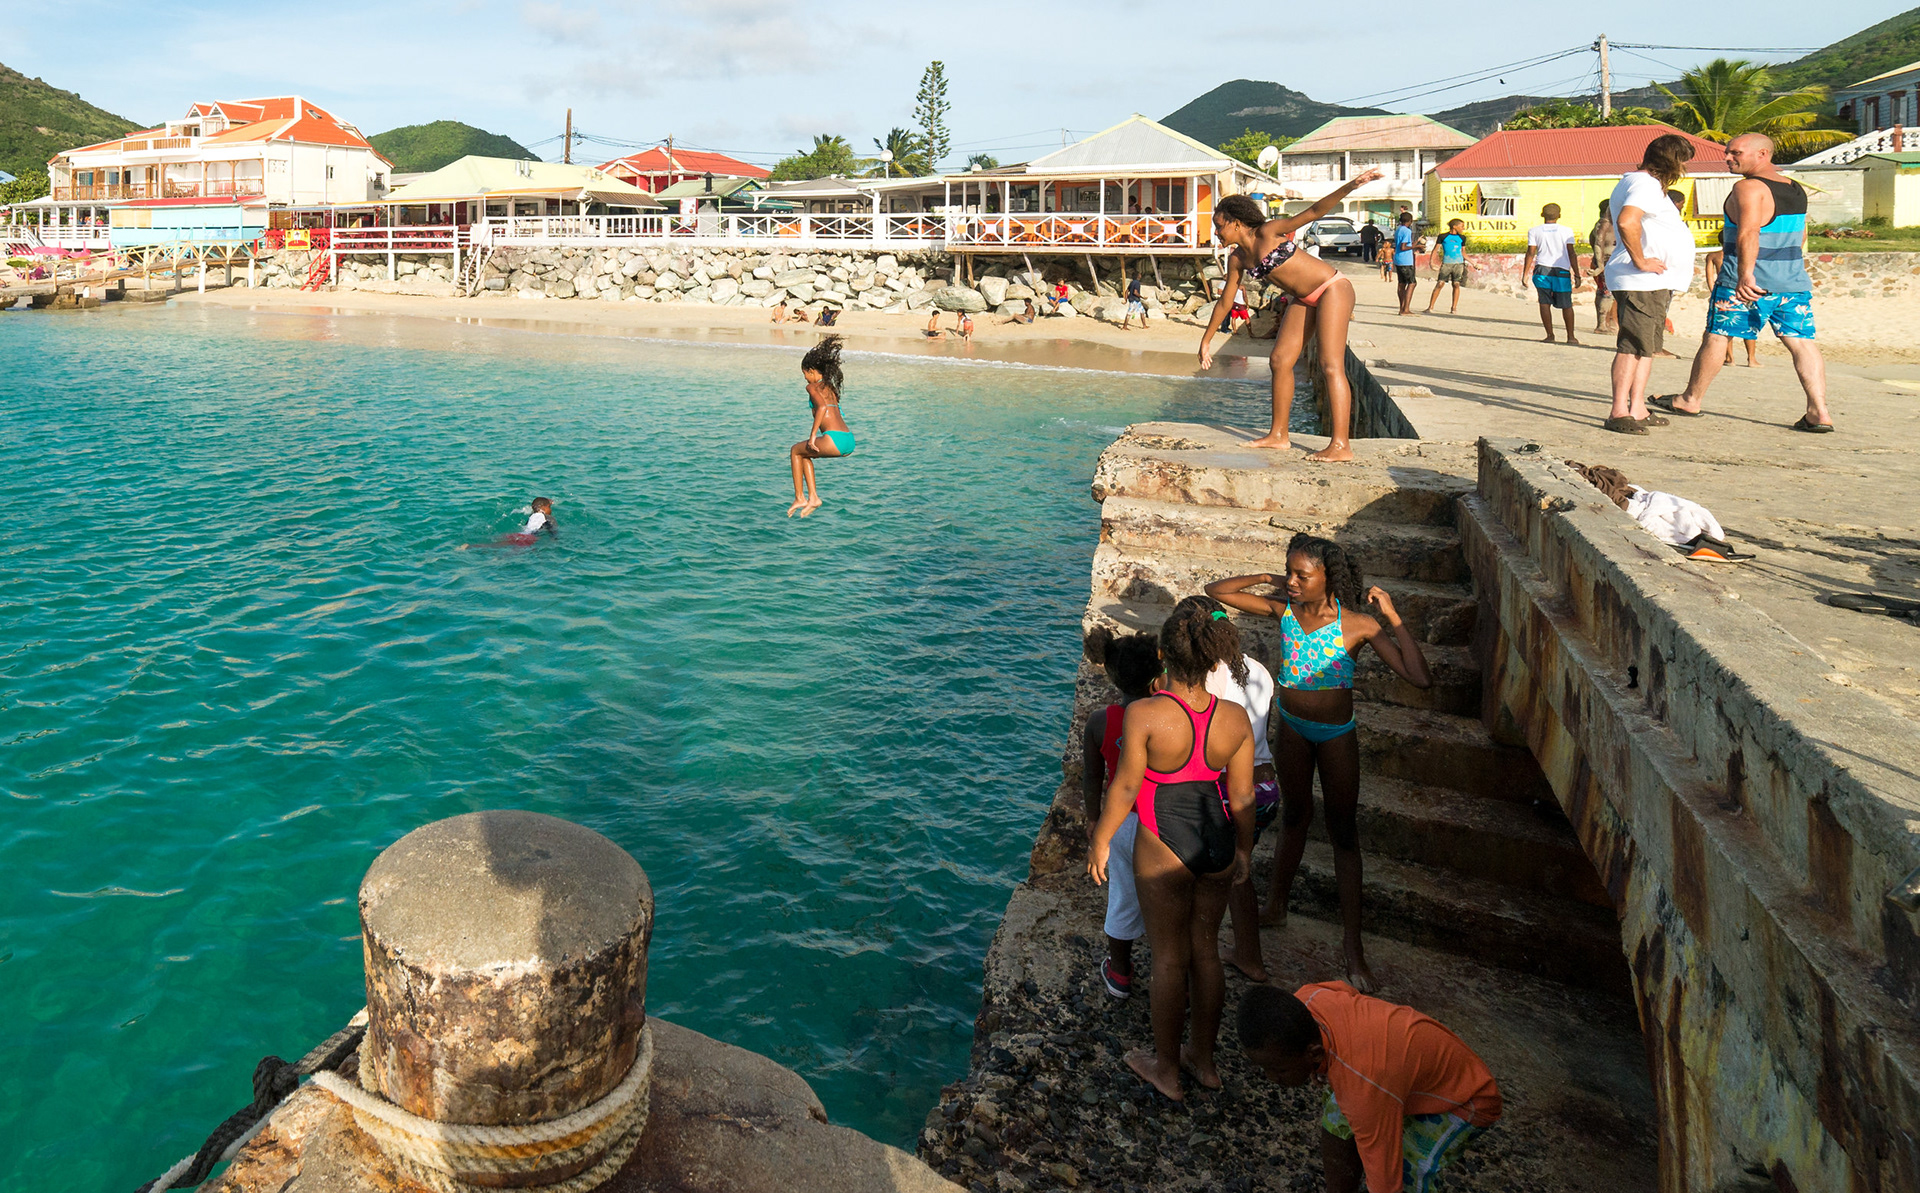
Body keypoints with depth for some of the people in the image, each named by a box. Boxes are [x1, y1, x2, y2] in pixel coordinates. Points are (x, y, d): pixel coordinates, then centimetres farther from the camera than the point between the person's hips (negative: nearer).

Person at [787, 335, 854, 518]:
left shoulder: (813, 386, -1)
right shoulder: (830, 387, 23)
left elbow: (822, 407, -19)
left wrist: (812, 437, -16)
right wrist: (816, 440, 33)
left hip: (834, 441, -8)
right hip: (849, 442, 8)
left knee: (796, 451, 19)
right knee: (805, 452, 29)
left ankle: (799, 498, 22)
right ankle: (813, 497, 24)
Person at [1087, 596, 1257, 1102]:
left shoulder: (1144, 715, -22)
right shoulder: (1235, 717, -10)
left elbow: (1125, 787, -14)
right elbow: (1242, 795, -1)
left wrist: (1100, 840, 1)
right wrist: (1244, 849, 15)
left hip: (1163, 849, -4)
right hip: (1218, 844, 4)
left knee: (1169, 957, 13)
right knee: (1206, 949, 21)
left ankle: (1166, 1067, 30)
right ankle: (1205, 1059, 37)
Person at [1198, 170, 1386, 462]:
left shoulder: (1268, 232, -15)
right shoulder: (1237, 259, 5)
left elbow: (1314, 212, -21)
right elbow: (1225, 301, 15)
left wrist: (1351, 186, -34)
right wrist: (1206, 340, 19)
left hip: (1332, 288, -8)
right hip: (1303, 300, 8)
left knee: (1330, 366, -15)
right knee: (1280, 361, 5)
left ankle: (1341, 445, -20)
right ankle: (1278, 435, 15)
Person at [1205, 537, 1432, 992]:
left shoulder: (1358, 624, -21)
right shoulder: (1283, 611, -11)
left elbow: (1420, 678, -28)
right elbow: (1216, 590, -4)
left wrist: (1393, 617, -30)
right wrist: (1268, 578, -11)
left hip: (1336, 735, -3)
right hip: (1292, 727, 3)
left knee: (1343, 833, 3)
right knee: (1294, 817, 21)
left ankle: (1353, 946, 10)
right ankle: (1275, 904, 39)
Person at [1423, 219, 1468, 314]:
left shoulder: (1462, 238, 13)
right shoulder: (1443, 236, 2)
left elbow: (1463, 253, 20)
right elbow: (1435, 249, 2)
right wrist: (1431, 260, -12)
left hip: (1459, 264, 3)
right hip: (1446, 263, -3)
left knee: (1456, 285, -1)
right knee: (1439, 284, -7)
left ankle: (1454, 309, 4)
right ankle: (1430, 307, -3)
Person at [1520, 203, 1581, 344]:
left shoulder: (1534, 231, 4)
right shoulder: (1566, 231, 5)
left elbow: (1530, 253, -1)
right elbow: (1571, 254, 1)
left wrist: (1525, 274, 2)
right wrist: (1577, 275, 4)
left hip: (1542, 269, 0)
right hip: (1562, 271, 0)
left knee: (1545, 303, 2)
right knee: (1566, 305, 9)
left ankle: (1550, 335, -2)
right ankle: (1571, 336, 11)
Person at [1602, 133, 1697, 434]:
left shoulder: (1634, 182, 21)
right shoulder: (1646, 184, -13)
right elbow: (1626, 221, -31)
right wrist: (1640, 260, -24)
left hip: (1655, 283, 11)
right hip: (1640, 283, -11)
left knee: (1647, 347, 12)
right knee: (1632, 346, -13)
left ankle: (1637, 410, 15)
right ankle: (1618, 413, -14)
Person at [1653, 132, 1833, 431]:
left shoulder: (1748, 188, -11)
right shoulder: (1797, 190, 15)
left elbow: (1748, 233, -25)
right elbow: (1801, 235, 23)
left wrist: (1745, 274, -33)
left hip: (1746, 281, -7)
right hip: (1794, 280, 7)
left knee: (1717, 336, 8)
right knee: (1801, 341, 2)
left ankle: (1691, 399, 21)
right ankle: (1819, 412, -5)